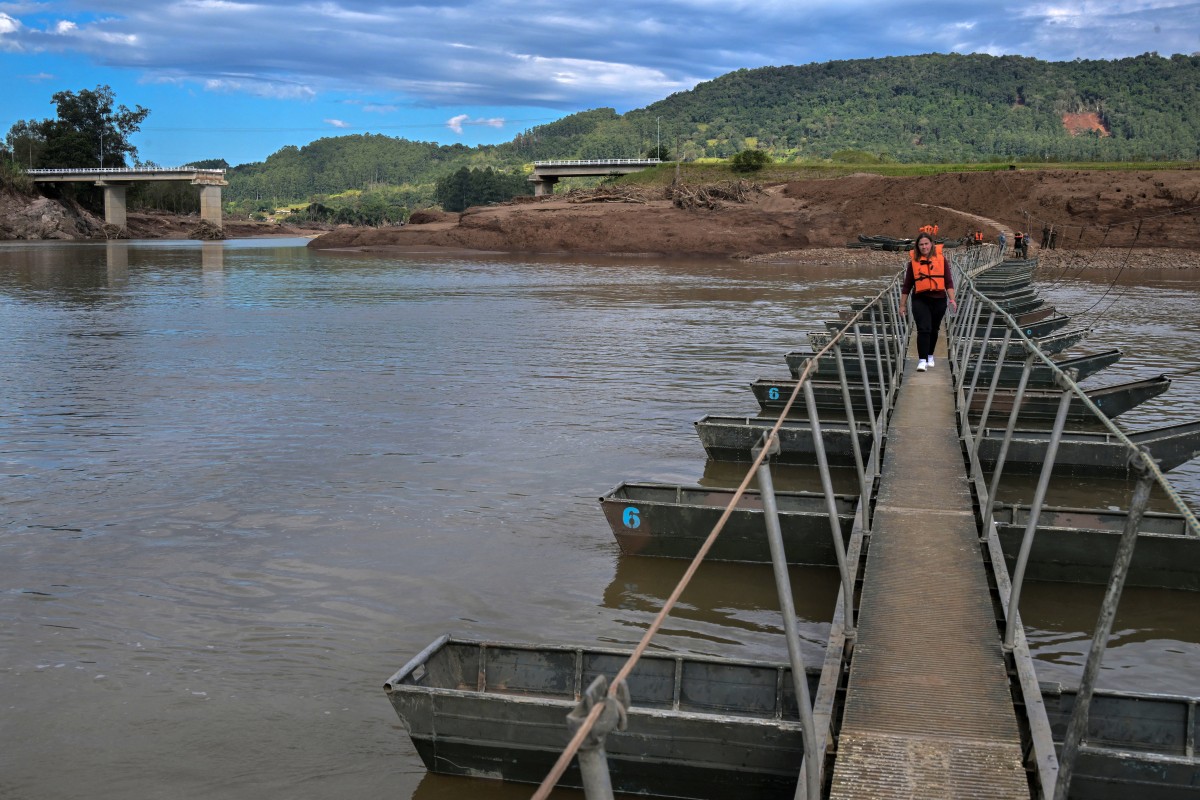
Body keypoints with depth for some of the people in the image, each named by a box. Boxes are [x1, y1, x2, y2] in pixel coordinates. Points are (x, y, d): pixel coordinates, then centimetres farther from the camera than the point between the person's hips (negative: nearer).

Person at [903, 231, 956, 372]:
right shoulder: (913, 261, 3)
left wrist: (952, 299, -6)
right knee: (923, 329, -13)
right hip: (920, 300, -1)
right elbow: (907, 285, 7)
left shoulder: (941, 259, 3)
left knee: (934, 330, 15)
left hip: (939, 299, 2)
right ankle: (922, 360, -13)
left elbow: (948, 281, 2)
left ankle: (930, 356, 34)